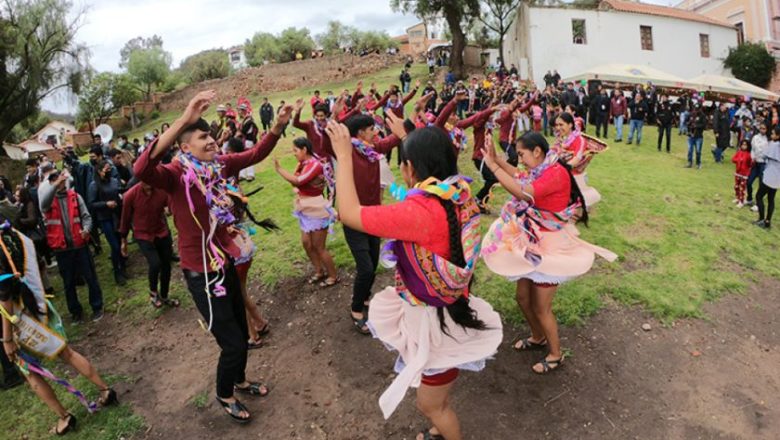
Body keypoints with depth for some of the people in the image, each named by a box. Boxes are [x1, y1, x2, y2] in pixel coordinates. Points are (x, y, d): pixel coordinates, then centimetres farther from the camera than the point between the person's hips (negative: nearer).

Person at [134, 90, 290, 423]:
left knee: (242, 332, 22)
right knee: (233, 343, 3)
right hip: (200, 272, -7)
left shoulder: (217, 165, -2)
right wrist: (184, 119, -50)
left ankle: (240, 381, 49)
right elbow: (142, 170, -43)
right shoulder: (176, 174, -21)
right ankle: (224, 395, 33)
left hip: (226, 263, 7)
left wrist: (278, 126, -8)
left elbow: (255, 154, 9)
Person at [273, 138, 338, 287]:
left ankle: (333, 276, 18)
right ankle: (319, 271, 30)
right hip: (306, 210, 9)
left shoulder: (315, 165, -21)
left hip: (317, 210, -9)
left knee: (319, 247, 1)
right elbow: (296, 181, -3)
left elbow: (297, 181, -30)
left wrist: (279, 169, -22)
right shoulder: (304, 164, 6)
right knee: (306, 243, 13)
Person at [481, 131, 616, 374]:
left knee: (541, 308, 4)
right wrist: (496, 158, 2)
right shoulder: (542, 171, 3)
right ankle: (538, 337, 42)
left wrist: (493, 166, -28)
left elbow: (522, 193, -34)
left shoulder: (556, 173, -25)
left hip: (549, 248, -9)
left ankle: (556, 354, 26)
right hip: (533, 244, 9)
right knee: (523, 298, 19)